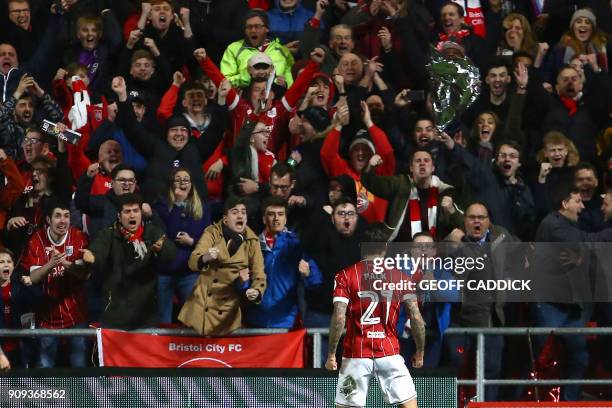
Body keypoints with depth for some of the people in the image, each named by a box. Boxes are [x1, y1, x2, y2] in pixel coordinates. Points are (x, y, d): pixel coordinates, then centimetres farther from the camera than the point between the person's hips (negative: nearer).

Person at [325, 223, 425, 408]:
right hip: (390, 352, 0)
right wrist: (420, 352, 10)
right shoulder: (400, 276, 3)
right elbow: (416, 318, -2)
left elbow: (339, 318, -10)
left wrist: (331, 354, -3)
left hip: (356, 355, 0)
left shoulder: (345, 276, 0)